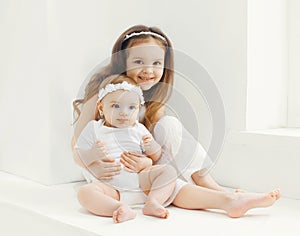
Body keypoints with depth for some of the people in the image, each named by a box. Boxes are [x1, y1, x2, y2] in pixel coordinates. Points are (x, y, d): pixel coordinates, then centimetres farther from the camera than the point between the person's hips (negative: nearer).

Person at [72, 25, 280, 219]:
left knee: (168, 124, -17)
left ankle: (218, 191, -23)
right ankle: (226, 201, -37)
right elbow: (77, 142, -22)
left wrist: (147, 161, -35)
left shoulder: (155, 101, -2)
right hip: (114, 172, -5)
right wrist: (94, 166, -44)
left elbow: (159, 148, -11)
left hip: (142, 168, 5)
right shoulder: (104, 94, -19)